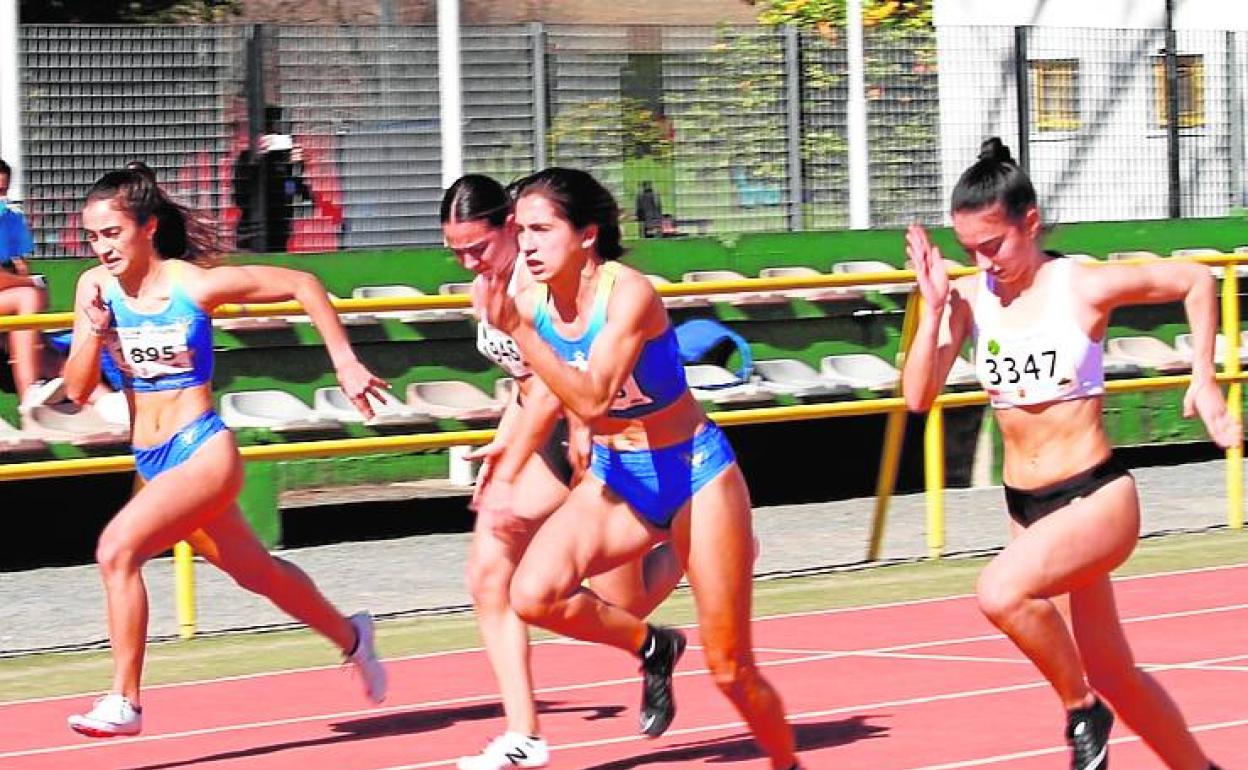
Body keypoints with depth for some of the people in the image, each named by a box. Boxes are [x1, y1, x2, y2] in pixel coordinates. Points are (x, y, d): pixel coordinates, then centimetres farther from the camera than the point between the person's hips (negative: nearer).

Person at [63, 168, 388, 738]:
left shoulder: (196, 285, -14)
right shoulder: (96, 288, -1)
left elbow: (302, 285, -4)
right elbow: (77, 390, 1)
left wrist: (345, 363, -3)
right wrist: (94, 329, -16)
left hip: (202, 449, -6)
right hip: (151, 462, 7)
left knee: (116, 549, -26)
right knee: (254, 571, 23)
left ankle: (123, 700, -19)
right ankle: (349, 637, 48)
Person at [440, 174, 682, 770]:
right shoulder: (484, 289, 6)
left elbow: (554, 389, -28)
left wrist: (509, 479, -30)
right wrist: (503, 441, 2)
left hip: (598, 436, -8)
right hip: (552, 437, 8)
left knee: (622, 606, 0)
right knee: (488, 573, -9)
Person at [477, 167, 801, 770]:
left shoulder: (629, 294, -26)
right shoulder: (532, 300, -9)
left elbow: (592, 398, -38)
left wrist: (516, 329, -43)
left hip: (694, 474, -5)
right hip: (615, 479, 5)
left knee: (729, 669, 0)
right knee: (534, 595, -23)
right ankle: (652, 648, 4)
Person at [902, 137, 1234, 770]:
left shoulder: (1083, 286, -12)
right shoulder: (969, 298, -2)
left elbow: (1194, 280, 1)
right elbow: (917, 397, -8)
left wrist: (1204, 381, -3)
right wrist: (933, 307, -16)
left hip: (1096, 497, -6)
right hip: (1025, 505, 6)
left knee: (1001, 591, -31)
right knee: (1109, 672, 14)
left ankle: (1083, 711, -9)